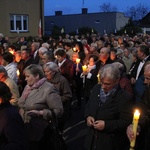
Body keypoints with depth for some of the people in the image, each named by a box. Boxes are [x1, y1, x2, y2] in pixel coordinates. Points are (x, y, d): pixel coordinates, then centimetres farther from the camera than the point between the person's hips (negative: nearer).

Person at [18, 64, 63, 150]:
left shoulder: (48, 89, -15)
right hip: (26, 128, 7)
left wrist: (39, 113, -21)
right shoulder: (28, 87, 10)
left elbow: (58, 111, -18)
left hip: (40, 131, -7)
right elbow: (21, 104, 17)